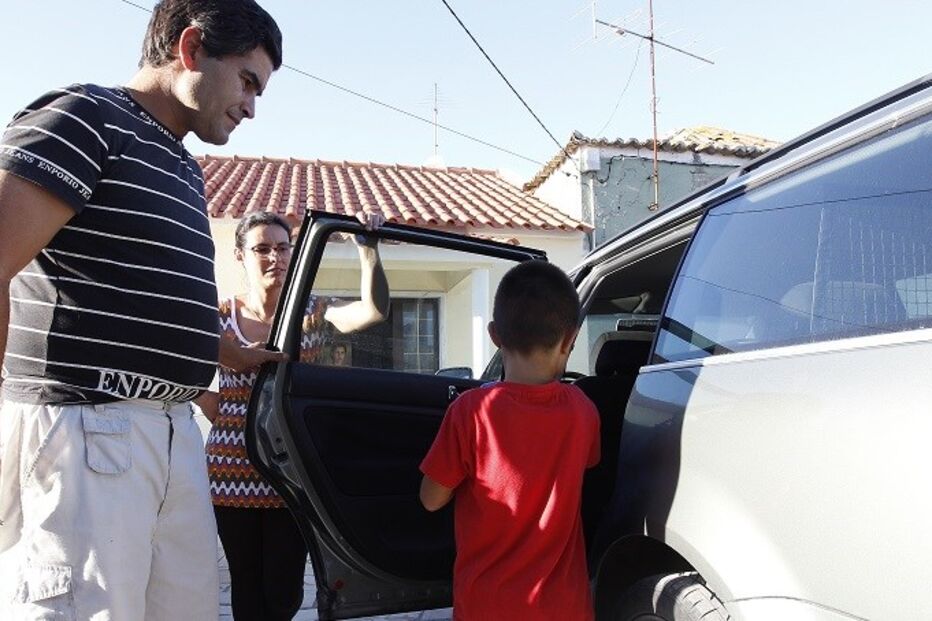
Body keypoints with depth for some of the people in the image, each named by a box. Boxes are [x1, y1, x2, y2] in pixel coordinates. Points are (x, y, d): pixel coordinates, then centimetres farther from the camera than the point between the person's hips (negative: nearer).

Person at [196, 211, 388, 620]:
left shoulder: (312, 313, 0)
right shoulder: (220, 318, 0)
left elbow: (373, 311, -17)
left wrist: (368, 248, -26)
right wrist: (224, 420, 0)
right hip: (234, 473, 1)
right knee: (247, 586, 14)